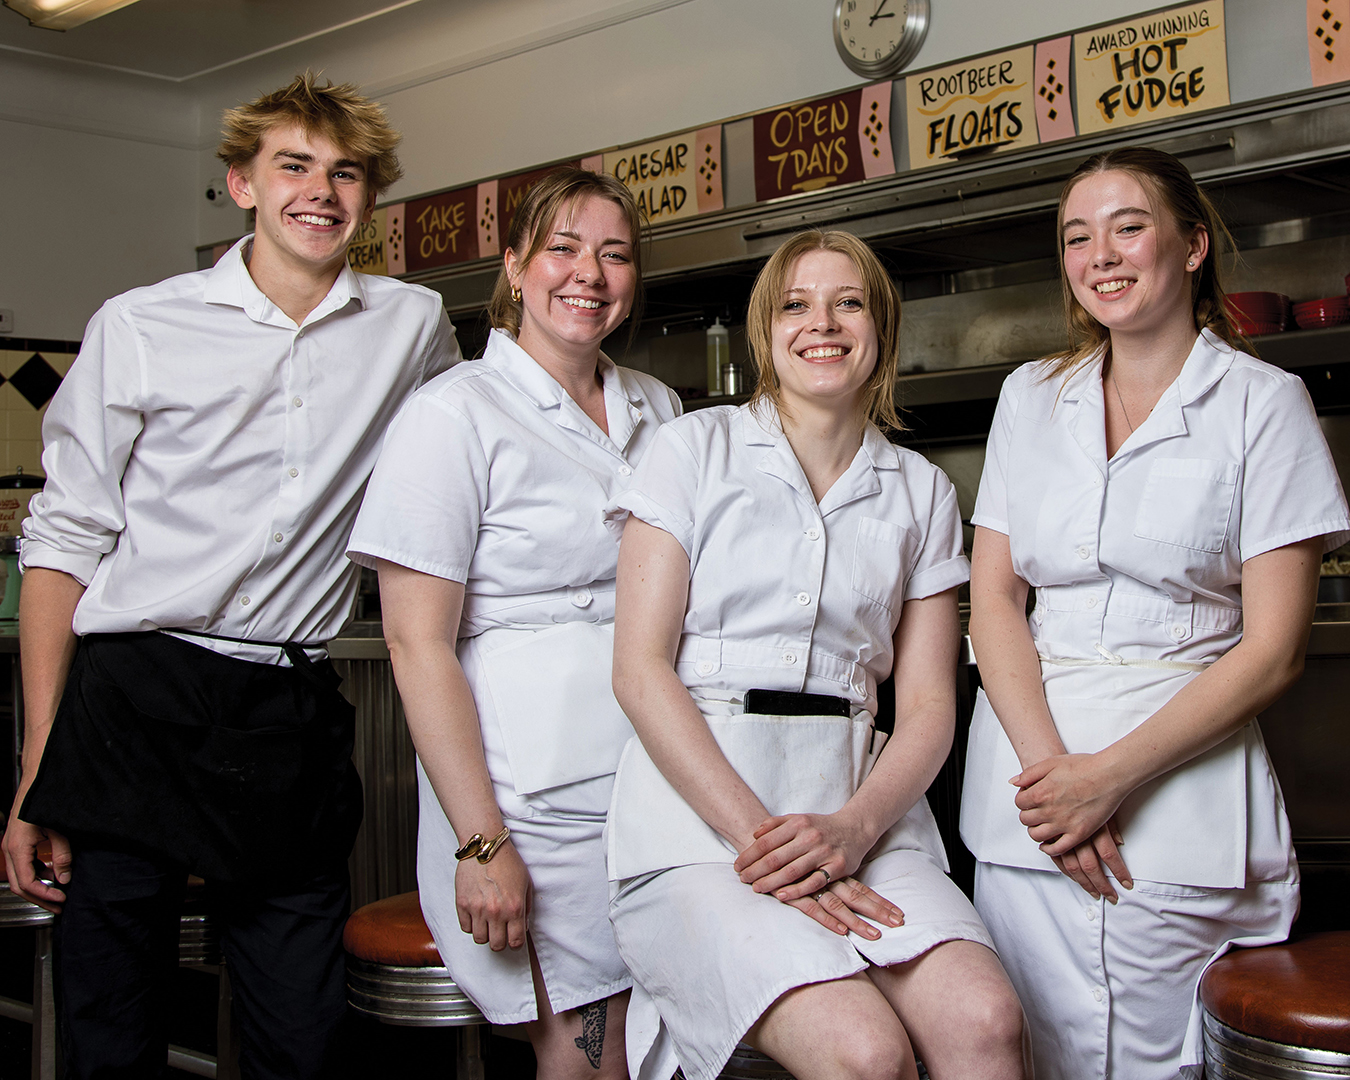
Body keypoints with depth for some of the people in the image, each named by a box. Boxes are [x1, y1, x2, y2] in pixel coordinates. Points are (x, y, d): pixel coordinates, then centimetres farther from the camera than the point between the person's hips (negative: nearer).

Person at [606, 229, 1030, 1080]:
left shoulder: (921, 491, 16)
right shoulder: (697, 449, 7)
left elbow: (929, 705, 10)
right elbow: (640, 668, -2)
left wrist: (854, 826, -11)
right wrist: (756, 837, -14)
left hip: (861, 810, 3)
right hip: (697, 812, -3)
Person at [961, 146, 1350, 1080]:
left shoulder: (1263, 401, -1)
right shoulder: (1031, 398, 11)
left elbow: (1274, 651, -6)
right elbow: (994, 597, 5)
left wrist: (1111, 776, -14)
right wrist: (1047, 762, -11)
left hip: (1186, 786, -3)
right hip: (1031, 771, 3)